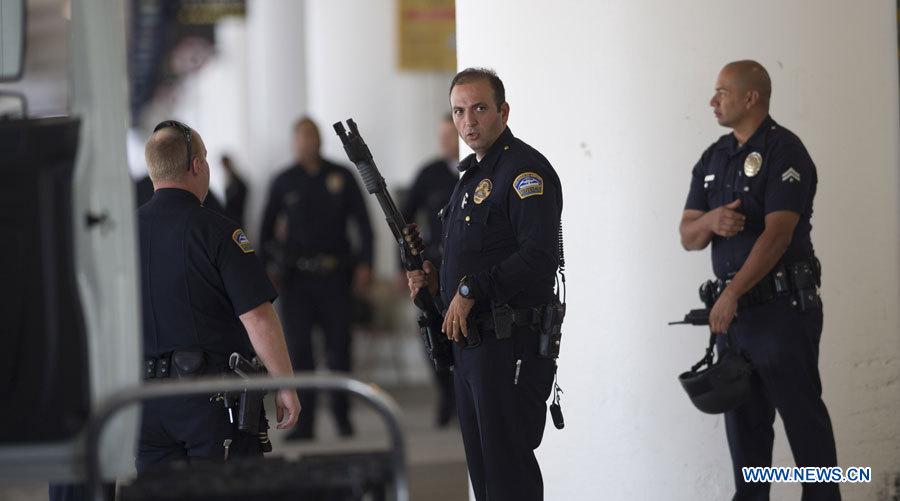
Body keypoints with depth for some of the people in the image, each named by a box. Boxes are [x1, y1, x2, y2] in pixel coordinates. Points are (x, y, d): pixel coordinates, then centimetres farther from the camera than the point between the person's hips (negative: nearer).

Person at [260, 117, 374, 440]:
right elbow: (267, 228, 13)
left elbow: (362, 222, 8)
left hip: (334, 276, 0)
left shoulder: (341, 177, 7)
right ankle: (304, 422, -1)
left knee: (339, 345, 1)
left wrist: (364, 264, -1)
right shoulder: (283, 182, 8)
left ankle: (342, 415, 14)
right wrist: (267, 268, 5)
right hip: (296, 277, 0)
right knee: (298, 348, -4)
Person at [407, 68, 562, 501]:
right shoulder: (474, 173, 19)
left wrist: (471, 289, -21)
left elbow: (539, 258, -24)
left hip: (511, 346, -10)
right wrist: (437, 280, 10)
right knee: (482, 465, 13)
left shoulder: (525, 171, -12)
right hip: (469, 343, 10)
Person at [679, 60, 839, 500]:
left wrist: (732, 293, -23)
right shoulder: (713, 159, 15)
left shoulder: (783, 151, -9)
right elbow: (687, 237, 11)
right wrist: (710, 222, -14)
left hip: (782, 308, -7)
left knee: (802, 412, -5)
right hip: (734, 309, 7)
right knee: (744, 418, 10)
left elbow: (778, 233, -18)